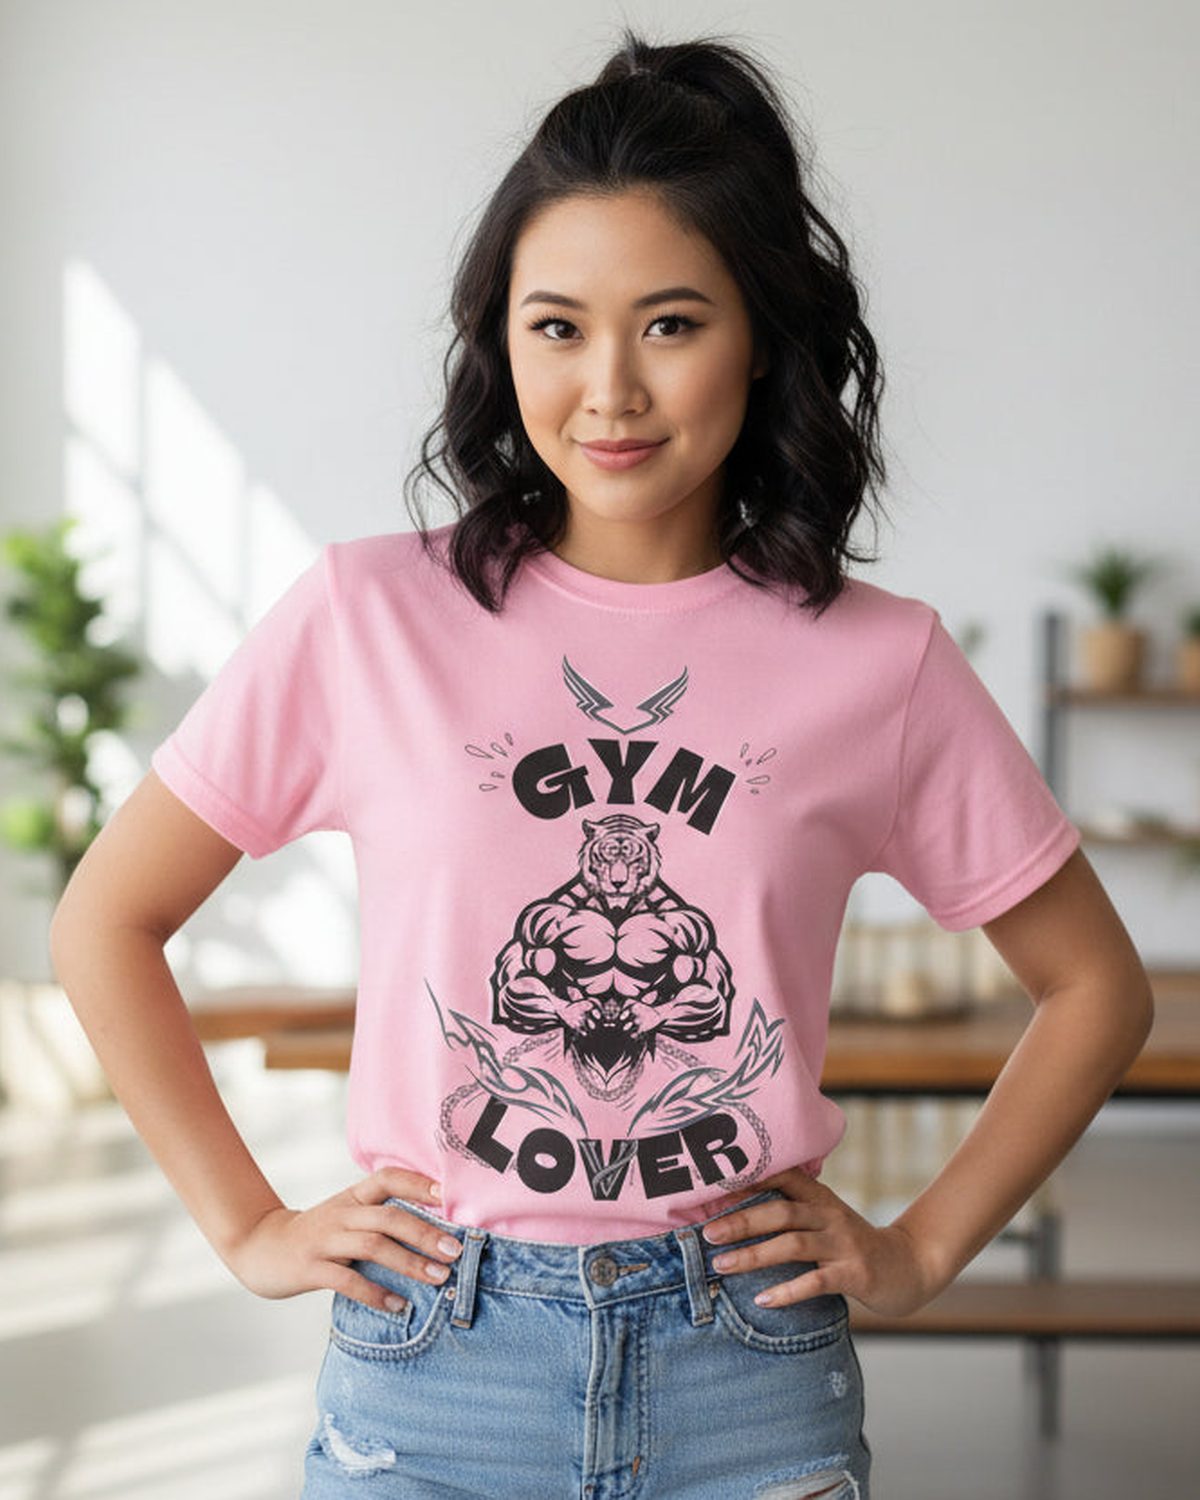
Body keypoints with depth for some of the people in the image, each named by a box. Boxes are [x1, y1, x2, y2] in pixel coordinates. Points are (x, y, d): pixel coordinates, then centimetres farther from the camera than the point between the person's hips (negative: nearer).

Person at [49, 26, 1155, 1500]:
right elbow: (101, 924, 4)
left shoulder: (877, 661, -3)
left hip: (751, 1378, 1)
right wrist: (250, 1229, 1)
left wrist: (921, 1248, 3)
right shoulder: (367, 617, -5)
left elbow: (1094, 984, 9)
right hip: (432, 1373, 0)